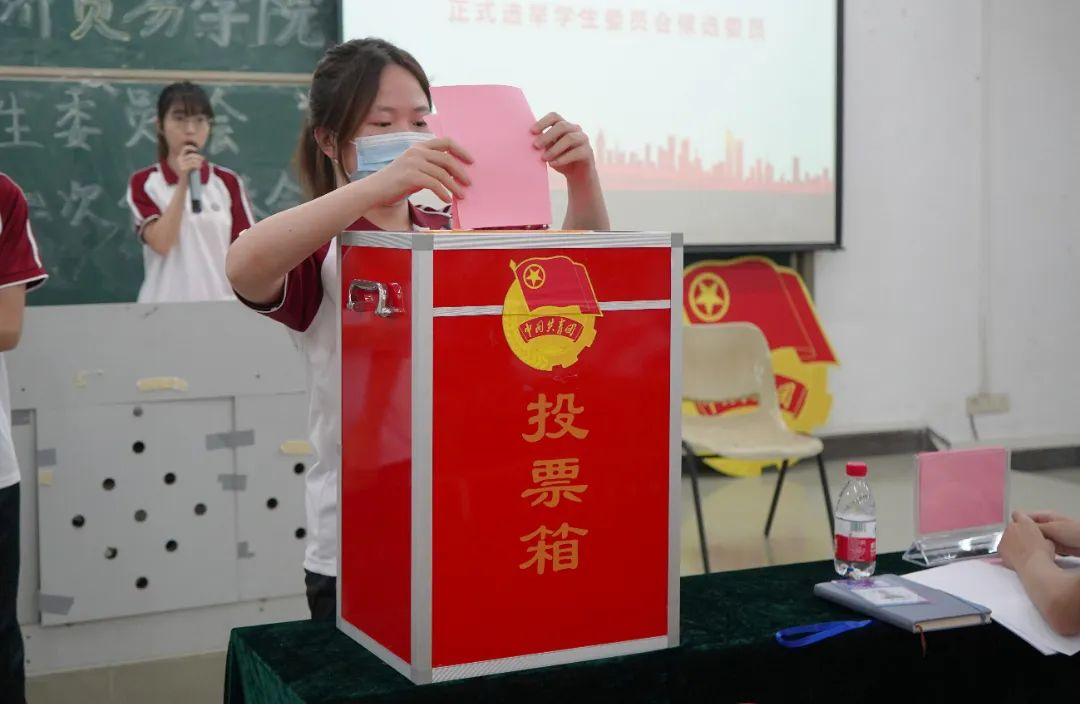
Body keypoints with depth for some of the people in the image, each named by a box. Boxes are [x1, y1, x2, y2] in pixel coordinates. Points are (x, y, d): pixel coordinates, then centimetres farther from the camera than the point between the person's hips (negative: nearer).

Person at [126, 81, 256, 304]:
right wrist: (183, 183, -17)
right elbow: (161, 244, -14)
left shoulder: (228, 182, 5)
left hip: (220, 302, 2)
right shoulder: (144, 182, 0)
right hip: (166, 304, -2)